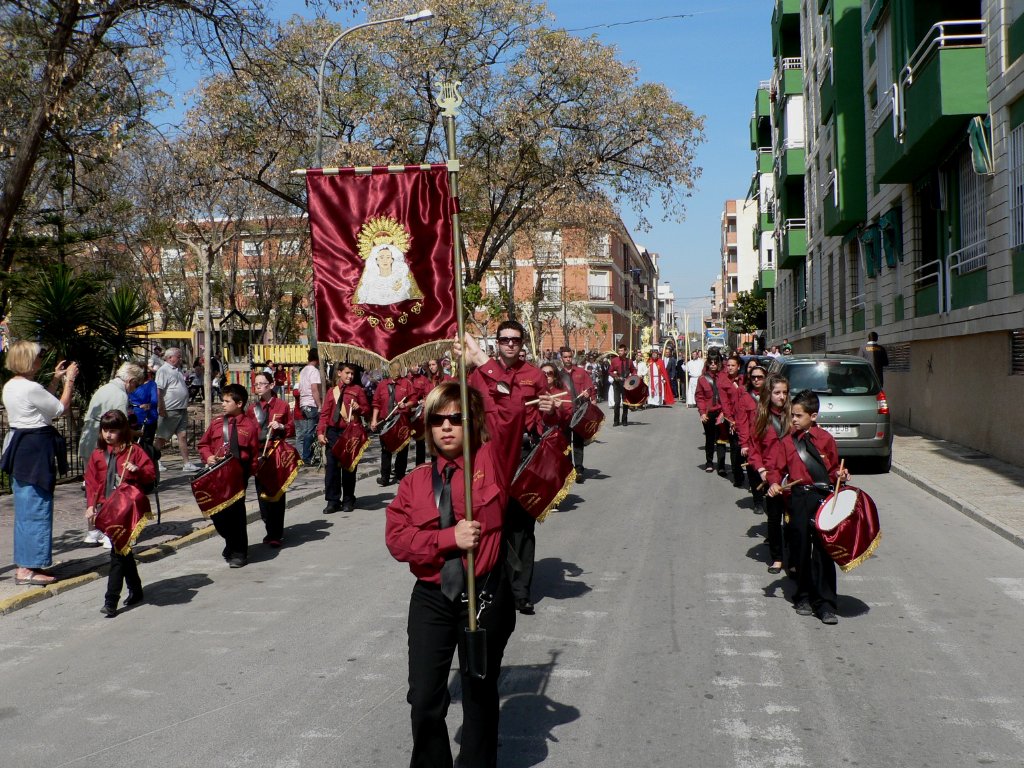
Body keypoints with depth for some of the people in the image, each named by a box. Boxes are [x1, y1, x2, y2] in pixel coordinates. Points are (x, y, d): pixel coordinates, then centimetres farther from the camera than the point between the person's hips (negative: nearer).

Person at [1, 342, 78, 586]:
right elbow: (61, 408, -9)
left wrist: (56, 379, 22)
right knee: (36, 510, -3)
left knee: (25, 508, 16)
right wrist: (69, 381, 1)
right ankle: (28, 569, 1)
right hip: (36, 450, -10)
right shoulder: (31, 388, -19)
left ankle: (23, 564, 24)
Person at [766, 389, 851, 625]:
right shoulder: (787, 442, 7)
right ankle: (803, 597, 22)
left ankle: (825, 603, 2)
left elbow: (832, 469, 14)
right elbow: (776, 467, 6)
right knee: (801, 549, 7)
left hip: (824, 498, -1)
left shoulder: (825, 439, 6)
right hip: (799, 498, 1)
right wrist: (774, 483, -13)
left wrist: (839, 476, -6)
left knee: (823, 550, -3)